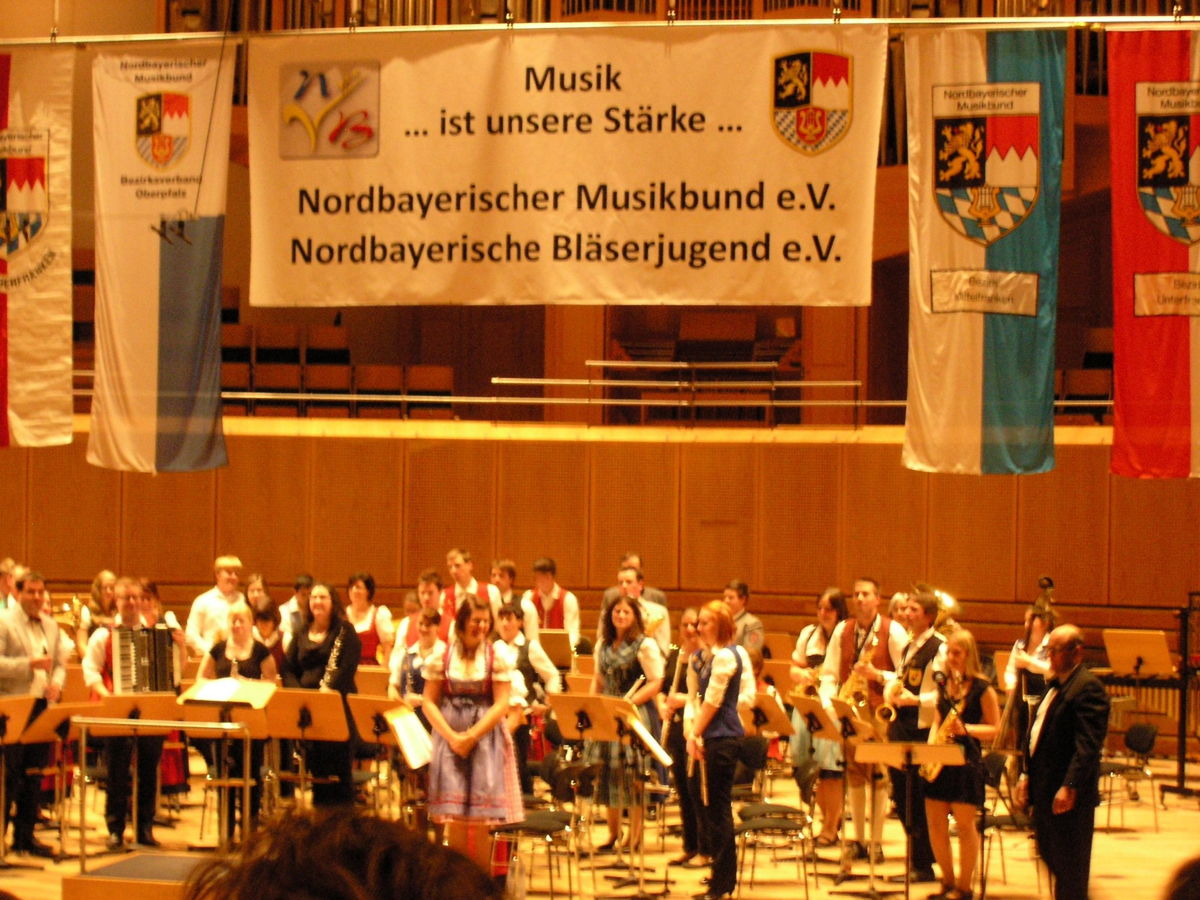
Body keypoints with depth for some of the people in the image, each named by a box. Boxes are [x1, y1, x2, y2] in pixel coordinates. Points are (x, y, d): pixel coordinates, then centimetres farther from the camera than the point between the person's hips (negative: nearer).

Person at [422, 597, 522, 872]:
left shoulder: (496, 658, 1)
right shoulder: (442, 657, 3)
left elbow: (501, 705, -5)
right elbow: (429, 702, 2)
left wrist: (471, 736, -13)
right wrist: (451, 736, -11)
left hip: (485, 738, -1)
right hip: (450, 739, 1)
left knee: (479, 819, -3)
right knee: (454, 819, -2)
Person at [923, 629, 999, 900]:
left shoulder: (982, 688, -5)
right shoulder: (943, 685, 12)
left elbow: (995, 729, -5)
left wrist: (965, 729, -19)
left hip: (967, 758, -6)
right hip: (939, 758, 6)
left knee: (965, 824, -3)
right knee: (935, 823, 4)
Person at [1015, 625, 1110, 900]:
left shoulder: (1087, 687, -15)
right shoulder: (1054, 684, 16)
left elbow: (1088, 745, -22)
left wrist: (1070, 787, -27)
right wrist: (1027, 775, 14)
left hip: (1069, 794, -10)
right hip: (1045, 789, 10)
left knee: (1069, 863, -2)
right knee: (1048, 853, 17)